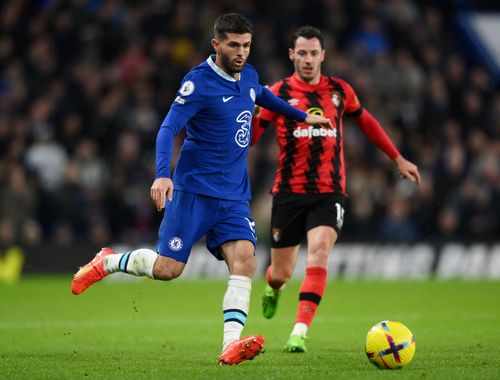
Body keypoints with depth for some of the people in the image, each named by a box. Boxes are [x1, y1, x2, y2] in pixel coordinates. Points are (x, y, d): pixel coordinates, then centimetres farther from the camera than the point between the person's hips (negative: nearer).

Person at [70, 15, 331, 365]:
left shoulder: (248, 76, 10)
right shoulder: (199, 83, -12)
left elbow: (263, 96, 35)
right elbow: (168, 129, -19)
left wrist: (302, 117, 45)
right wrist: (162, 175, -34)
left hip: (235, 197, 6)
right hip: (193, 191, -6)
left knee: (244, 261, -16)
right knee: (167, 269, -6)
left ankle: (231, 346, -24)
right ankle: (107, 262, 22)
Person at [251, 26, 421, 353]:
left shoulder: (339, 91, 7)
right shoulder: (279, 93, -1)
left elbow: (366, 121, 24)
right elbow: (249, 139, -4)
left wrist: (398, 158, 24)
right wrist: (252, 111, -24)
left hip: (329, 194, 1)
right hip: (289, 193, -1)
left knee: (320, 251, -25)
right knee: (282, 272, 6)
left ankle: (300, 332, -28)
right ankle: (273, 288, 46)